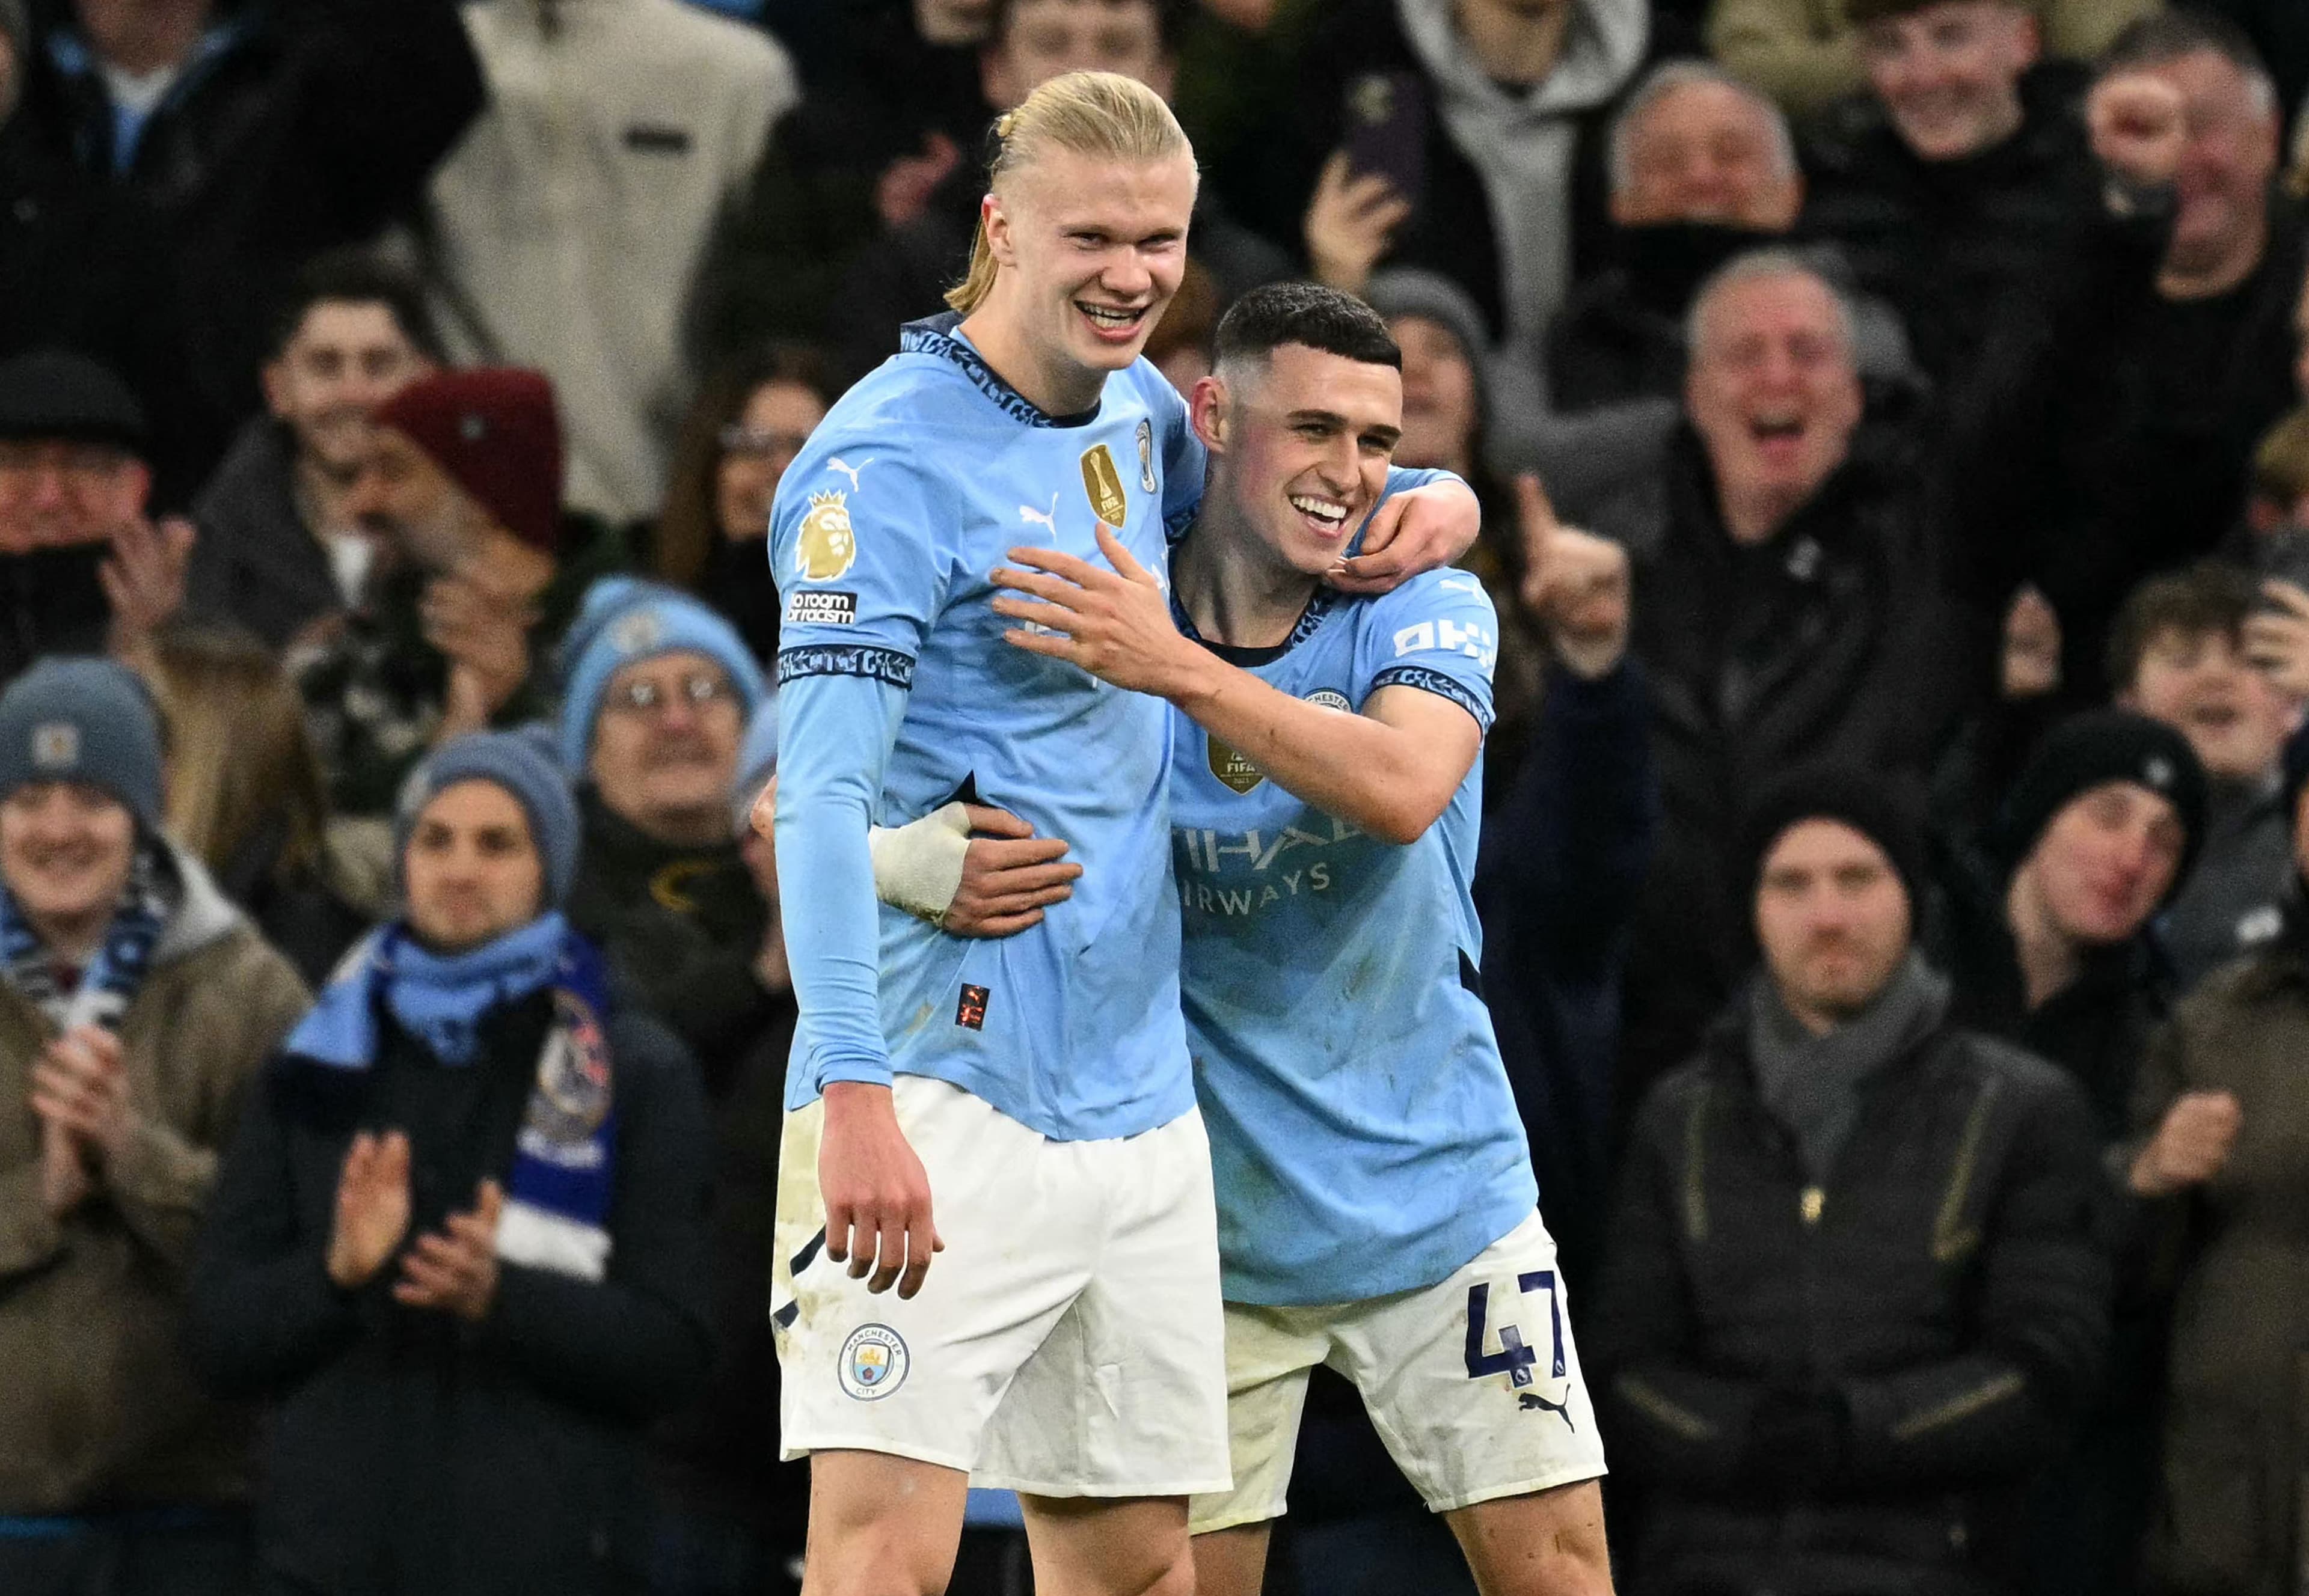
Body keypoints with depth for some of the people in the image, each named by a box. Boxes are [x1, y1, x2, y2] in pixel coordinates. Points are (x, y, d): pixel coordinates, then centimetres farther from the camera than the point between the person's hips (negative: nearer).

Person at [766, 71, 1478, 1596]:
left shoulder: (1139, 412, 13)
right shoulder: (890, 464, -11)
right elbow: (822, 794, -19)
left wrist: (1432, 501, 10)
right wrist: (856, 1098, -30)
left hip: (1141, 1108, 8)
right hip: (945, 1100, -8)